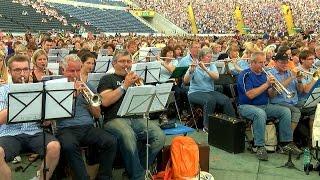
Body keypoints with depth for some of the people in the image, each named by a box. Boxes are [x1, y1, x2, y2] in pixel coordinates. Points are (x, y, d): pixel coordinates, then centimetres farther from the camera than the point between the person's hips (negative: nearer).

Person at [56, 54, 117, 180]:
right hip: (66, 128, -3)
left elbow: (97, 115, 17)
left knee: (111, 142, -24)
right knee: (69, 146, -37)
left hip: (88, 127, 3)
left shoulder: (87, 87, 21)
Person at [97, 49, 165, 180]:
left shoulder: (135, 78, 27)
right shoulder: (108, 79, 13)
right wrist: (125, 85, -6)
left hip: (137, 119, 4)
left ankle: (138, 169, -6)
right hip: (116, 119, -4)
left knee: (159, 136, -24)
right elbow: (105, 101, -5)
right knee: (128, 137, -38)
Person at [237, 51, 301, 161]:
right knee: (260, 113, -37)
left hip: (265, 105, 7)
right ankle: (260, 147, -29)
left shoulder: (263, 74, 13)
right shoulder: (245, 75, -9)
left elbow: (269, 94, 11)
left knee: (286, 111, -10)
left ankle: (286, 143, -5)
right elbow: (250, 95, -21)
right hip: (247, 106, -7)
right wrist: (266, 84, -19)